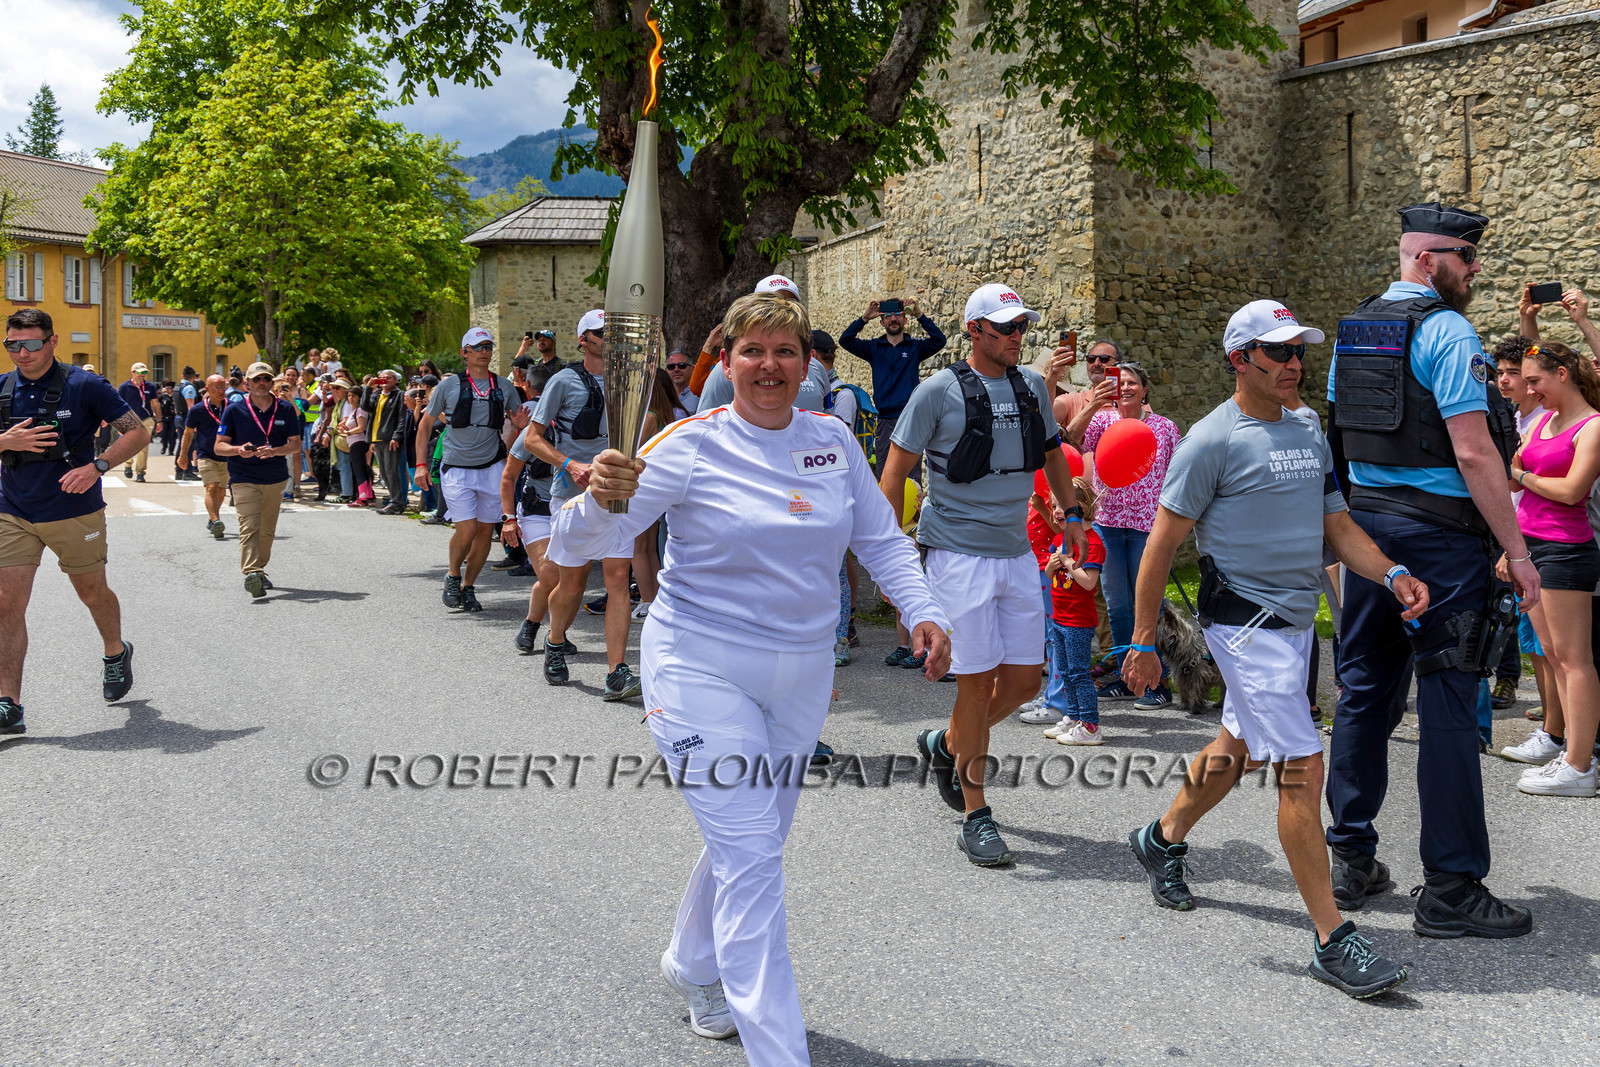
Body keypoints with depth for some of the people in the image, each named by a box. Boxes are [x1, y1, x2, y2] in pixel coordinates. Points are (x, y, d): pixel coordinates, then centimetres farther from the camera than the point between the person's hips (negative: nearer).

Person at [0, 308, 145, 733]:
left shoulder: (85, 386, -8)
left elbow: (139, 434, -7)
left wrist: (96, 467, -20)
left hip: (74, 512, -3)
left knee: (93, 592, 13)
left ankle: (116, 653, 43)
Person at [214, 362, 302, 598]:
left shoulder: (286, 409, 4)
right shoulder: (234, 410, -1)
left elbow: (295, 444, 2)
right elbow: (219, 446, 0)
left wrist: (274, 451, -18)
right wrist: (239, 450, -22)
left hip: (276, 479, 3)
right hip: (244, 479, -3)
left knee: (267, 530, 12)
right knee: (249, 526, -18)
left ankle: (259, 570, 28)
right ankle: (252, 573, -28)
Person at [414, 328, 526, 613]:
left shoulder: (504, 387, 6)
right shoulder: (449, 386, -1)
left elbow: (518, 423, 17)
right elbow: (425, 425, 6)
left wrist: (520, 426, -8)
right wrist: (421, 464, -1)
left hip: (491, 468, 3)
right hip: (456, 469, -3)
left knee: (485, 531, 4)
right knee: (467, 529, -13)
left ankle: (468, 587, 20)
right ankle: (453, 577, 14)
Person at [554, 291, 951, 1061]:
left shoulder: (833, 440, 3)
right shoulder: (692, 445, -11)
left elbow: (881, 539, 12)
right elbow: (584, 540, -15)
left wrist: (922, 611, -2)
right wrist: (598, 500, -37)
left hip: (800, 676, 5)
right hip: (701, 671, -5)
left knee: (754, 844, 18)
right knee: (751, 855, -10)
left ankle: (694, 966, 45)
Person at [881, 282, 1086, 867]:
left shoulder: (1032, 385, 9)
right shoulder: (939, 390, -7)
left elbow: (1052, 452, 25)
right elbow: (895, 469, -5)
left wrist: (1073, 514, 16)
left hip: (1018, 554, 6)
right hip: (959, 554, -6)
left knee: (1025, 680, 7)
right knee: (979, 681, -4)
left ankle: (945, 745, 33)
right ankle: (975, 818, 9)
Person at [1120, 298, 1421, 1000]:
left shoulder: (1310, 437, 13)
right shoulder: (1212, 440, -11)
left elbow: (1339, 528, 14)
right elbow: (1162, 543, -10)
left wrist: (1392, 576, -5)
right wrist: (1143, 641, -11)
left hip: (1298, 619, 8)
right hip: (1244, 620, -8)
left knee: (1239, 749, 19)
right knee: (1303, 768, -11)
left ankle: (1163, 841, 42)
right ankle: (1333, 942, -4)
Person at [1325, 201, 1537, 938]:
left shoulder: (1352, 330, 14)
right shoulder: (1446, 330, -11)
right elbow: (1473, 452, -17)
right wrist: (1517, 551, -12)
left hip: (1364, 523, 8)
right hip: (1440, 530, -8)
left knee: (1365, 690, 12)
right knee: (1448, 706, -4)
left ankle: (1351, 862, 19)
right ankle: (1450, 890, 2)